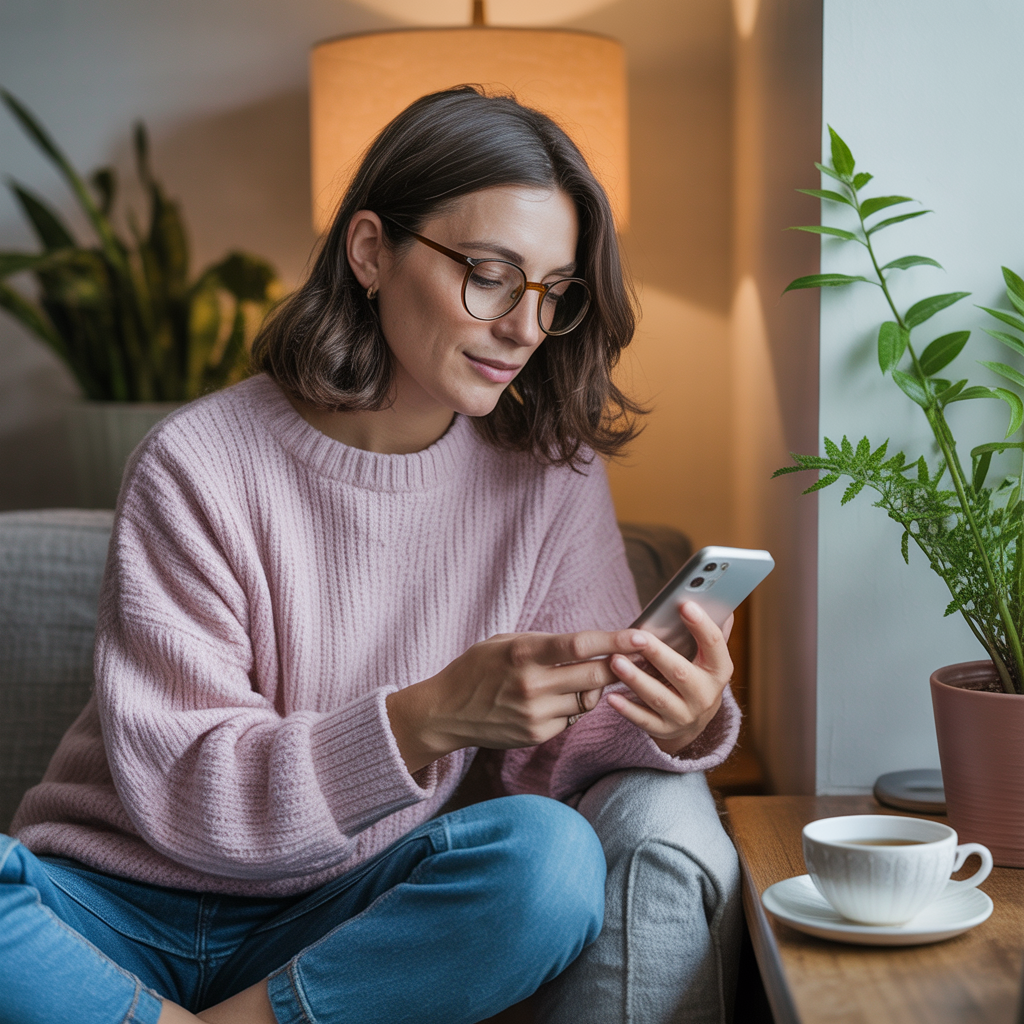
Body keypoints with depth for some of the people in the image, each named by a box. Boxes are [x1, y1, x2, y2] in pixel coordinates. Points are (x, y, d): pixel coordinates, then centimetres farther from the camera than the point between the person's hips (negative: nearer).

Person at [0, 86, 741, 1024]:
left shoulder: (550, 473, -2)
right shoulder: (197, 469, -13)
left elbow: (564, 748, -2)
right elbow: (176, 793, -17)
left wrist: (676, 724, -25)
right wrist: (431, 718, -31)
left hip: (347, 916, 3)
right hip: (124, 901, -3)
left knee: (556, 858, -27)